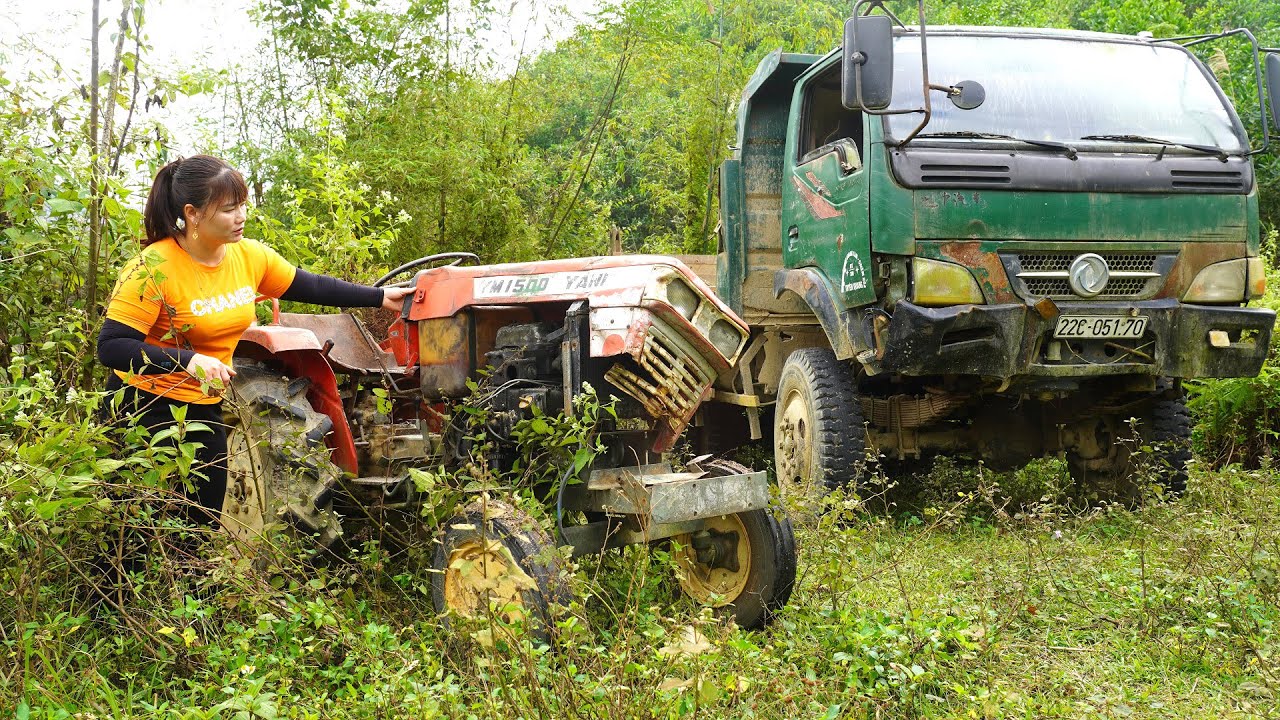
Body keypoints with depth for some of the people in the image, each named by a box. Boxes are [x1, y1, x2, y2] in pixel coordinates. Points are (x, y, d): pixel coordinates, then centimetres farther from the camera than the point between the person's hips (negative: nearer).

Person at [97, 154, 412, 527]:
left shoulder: (249, 255, -4)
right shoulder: (154, 268, -22)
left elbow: (311, 287, 11)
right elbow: (110, 347, -26)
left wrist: (380, 297, 9)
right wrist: (187, 360, -38)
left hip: (206, 410, 6)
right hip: (147, 408, -6)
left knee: (205, 521, 15)